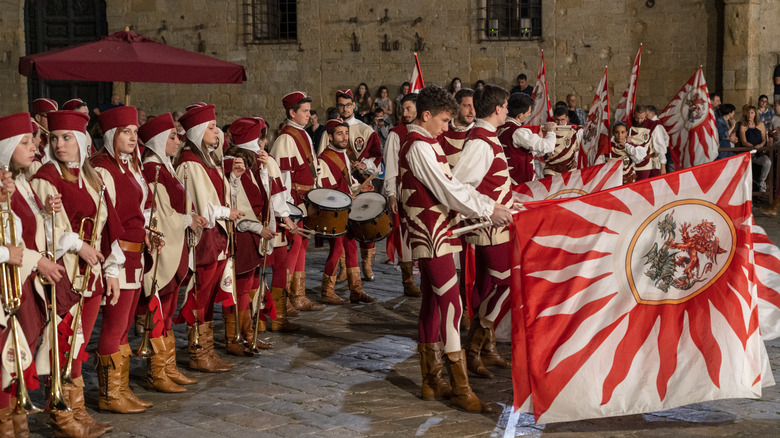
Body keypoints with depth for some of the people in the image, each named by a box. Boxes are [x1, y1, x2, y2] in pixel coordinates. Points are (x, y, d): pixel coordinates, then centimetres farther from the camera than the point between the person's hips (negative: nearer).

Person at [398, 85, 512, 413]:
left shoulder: (424, 144, 16)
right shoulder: (418, 147, -16)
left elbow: (450, 186, 15)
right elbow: (447, 190, -20)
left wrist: (491, 203, 6)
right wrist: (488, 210, -14)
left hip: (431, 236, 11)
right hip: (431, 237, -11)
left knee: (432, 304, 13)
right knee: (451, 305, -10)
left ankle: (432, 381, 21)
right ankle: (460, 389, -6)